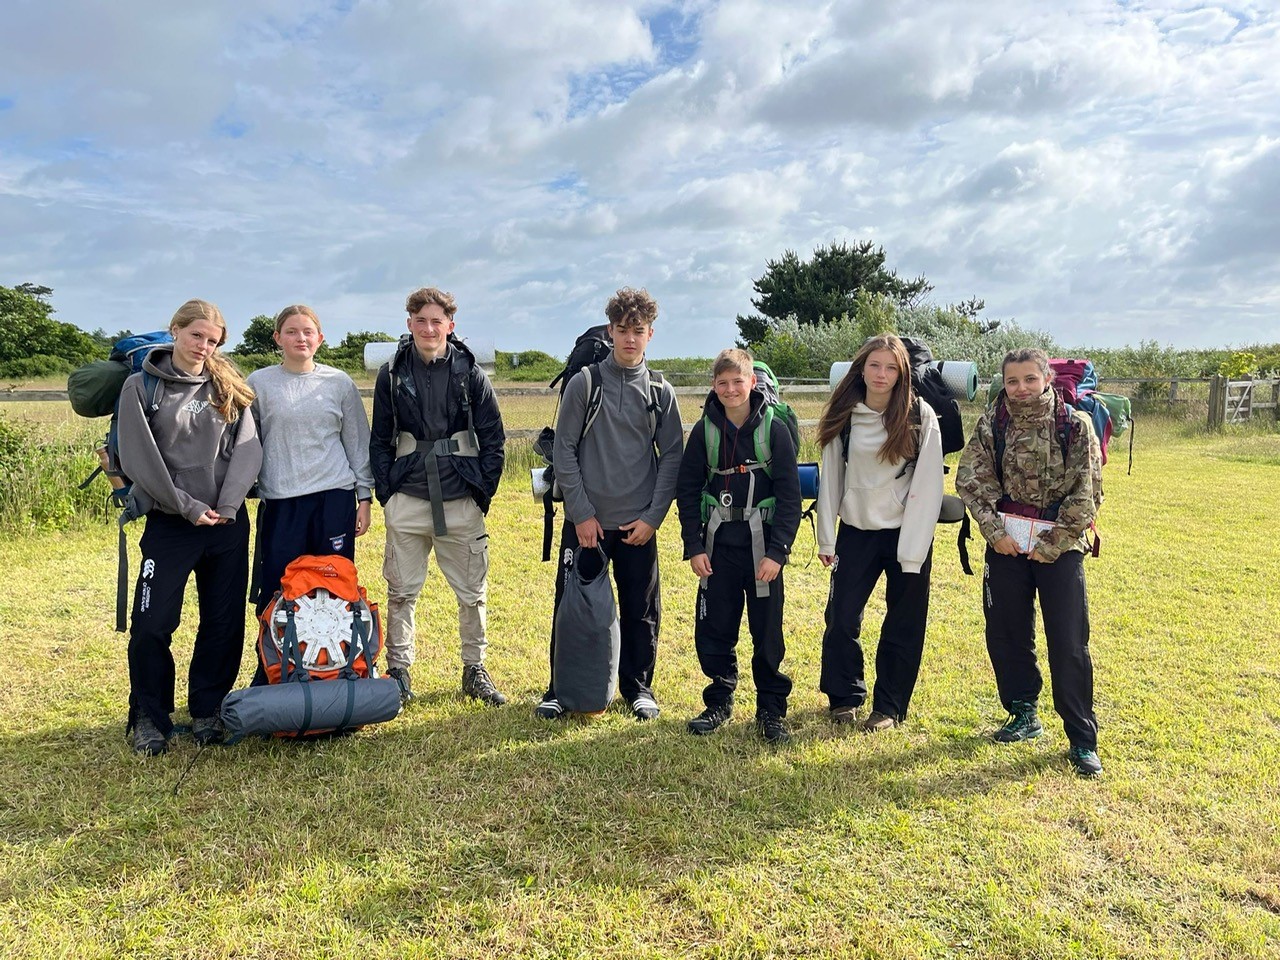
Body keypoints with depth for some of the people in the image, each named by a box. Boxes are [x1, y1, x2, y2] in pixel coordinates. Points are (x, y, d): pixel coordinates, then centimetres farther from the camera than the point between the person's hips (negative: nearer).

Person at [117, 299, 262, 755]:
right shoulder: (141, 386, 0)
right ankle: (149, 718, 17)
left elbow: (247, 448, 0)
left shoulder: (228, 388, 8)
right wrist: (188, 507, -12)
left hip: (228, 524, 3)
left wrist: (227, 504, -12)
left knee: (224, 624, 7)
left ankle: (208, 710, 23)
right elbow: (139, 458, -7)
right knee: (152, 625, -1)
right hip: (169, 524, -2)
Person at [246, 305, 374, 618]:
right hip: (279, 501, 0)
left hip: (335, 497, 0)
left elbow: (357, 443, 9)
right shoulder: (259, 383, 5)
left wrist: (364, 497, 6)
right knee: (276, 591, 2)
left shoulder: (340, 383, 6)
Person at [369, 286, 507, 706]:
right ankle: (398, 671, 20)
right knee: (401, 591, 6)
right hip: (407, 501, 1)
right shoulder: (392, 373, 4)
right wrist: (385, 492, 1)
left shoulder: (470, 372, 0)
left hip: (461, 500, 0)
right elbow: (380, 439, 8)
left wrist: (484, 491, -2)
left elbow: (493, 437, 3)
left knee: (472, 592, 7)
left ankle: (475, 671, 22)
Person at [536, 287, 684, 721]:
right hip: (585, 520, -1)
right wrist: (581, 513, -8)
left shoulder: (660, 392, 5)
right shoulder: (584, 382, -1)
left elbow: (673, 457, 5)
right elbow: (564, 450, -3)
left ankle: (639, 687, 26)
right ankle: (560, 689, 22)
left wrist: (653, 517, -4)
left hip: (639, 524, 2)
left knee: (641, 611, 8)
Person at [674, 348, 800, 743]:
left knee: (768, 632, 4)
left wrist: (777, 551, -11)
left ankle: (771, 710, 18)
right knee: (713, 629, 7)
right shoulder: (705, 430, 2)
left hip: (762, 545, -2)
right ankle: (719, 702, 25)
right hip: (718, 544, 2)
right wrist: (694, 546, -3)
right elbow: (687, 490, 5)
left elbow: (790, 495, -5)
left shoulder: (774, 428, -5)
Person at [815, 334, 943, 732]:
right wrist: (826, 538, 2)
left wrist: (912, 550, -13)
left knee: (903, 625, 6)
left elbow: (928, 486, -9)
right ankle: (844, 697, 22)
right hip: (856, 532, 2)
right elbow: (830, 478, 4)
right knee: (841, 617, 1)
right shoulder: (843, 416, 0)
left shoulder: (921, 417, -7)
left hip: (907, 534, -2)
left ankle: (889, 707, 21)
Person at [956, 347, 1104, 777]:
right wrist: (994, 529, -10)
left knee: (1069, 644, -2)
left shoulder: (1075, 425, -6)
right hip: (1006, 543, 3)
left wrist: (1052, 543, -10)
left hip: (1060, 545, -3)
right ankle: (1024, 714, 30)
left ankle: (1082, 739, 9)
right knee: (1006, 633, 10)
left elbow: (1086, 493, -7)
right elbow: (972, 480, -1)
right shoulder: (992, 423, 0)